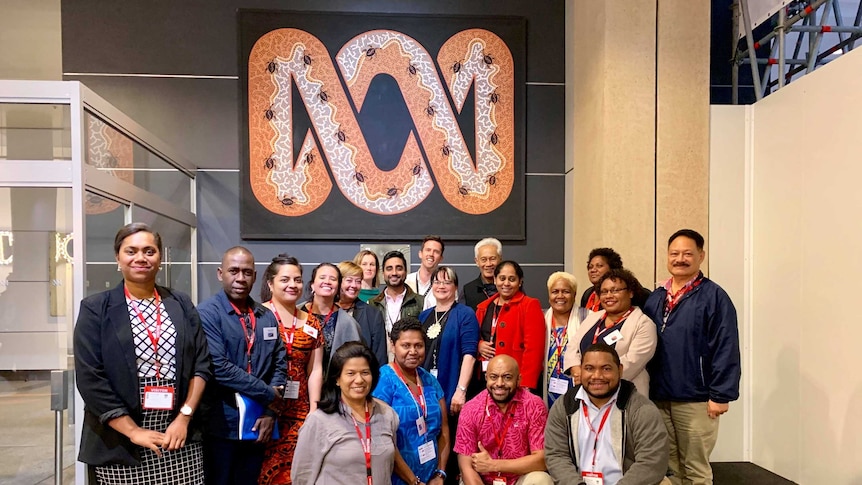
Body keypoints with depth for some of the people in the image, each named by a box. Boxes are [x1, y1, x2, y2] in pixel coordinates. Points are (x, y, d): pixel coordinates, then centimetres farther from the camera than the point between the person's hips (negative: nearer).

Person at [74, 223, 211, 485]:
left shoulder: (181, 305, 7)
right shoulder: (95, 308, -1)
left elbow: (202, 364, 5)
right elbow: (90, 379, -7)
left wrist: (184, 418, -6)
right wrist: (133, 431, -11)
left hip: (180, 435, 2)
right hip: (120, 443, -2)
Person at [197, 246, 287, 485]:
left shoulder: (267, 316, 7)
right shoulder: (207, 313, -11)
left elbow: (280, 362, 8)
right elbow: (218, 367, -20)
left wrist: (270, 411, -4)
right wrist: (268, 394, -14)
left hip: (257, 424, 5)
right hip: (222, 425, -5)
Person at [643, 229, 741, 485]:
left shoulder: (713, 296, -8)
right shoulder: (655, 298, 10)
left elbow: (726, 350, -12)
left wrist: (720, 395, -15)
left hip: (695, 400, -5)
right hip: (657, 397, 5)